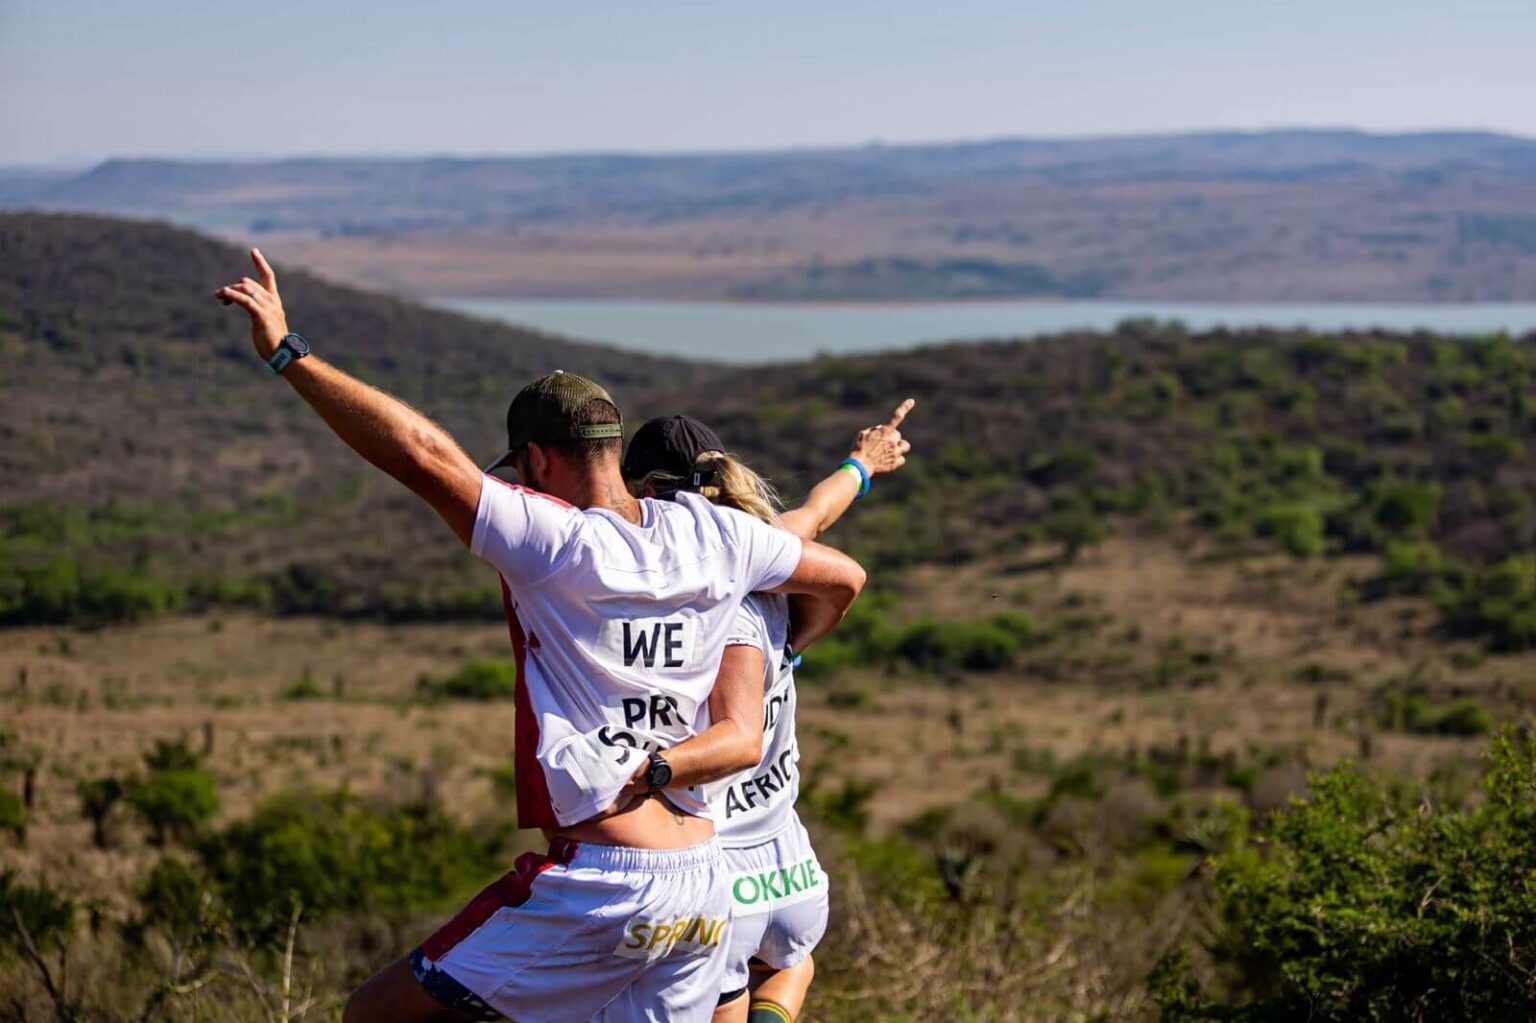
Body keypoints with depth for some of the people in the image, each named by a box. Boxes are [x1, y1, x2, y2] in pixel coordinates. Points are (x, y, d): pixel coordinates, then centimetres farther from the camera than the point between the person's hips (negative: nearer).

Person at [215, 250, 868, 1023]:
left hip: (597, 888, -6)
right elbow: (843, 580, 23)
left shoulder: (550, 542, -9)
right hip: (704, 886, 7)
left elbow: (420, 452, -19)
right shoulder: (712, 536, 8)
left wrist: (288, 354, -14)